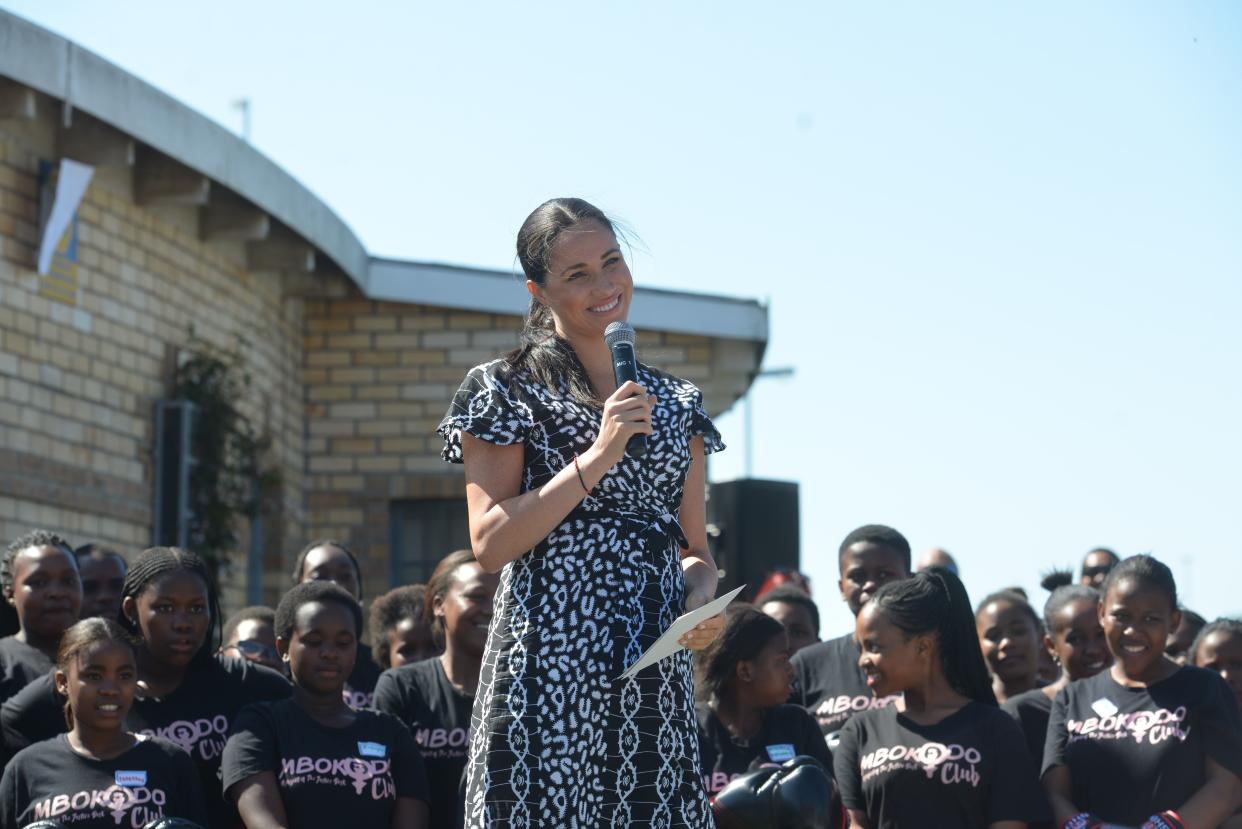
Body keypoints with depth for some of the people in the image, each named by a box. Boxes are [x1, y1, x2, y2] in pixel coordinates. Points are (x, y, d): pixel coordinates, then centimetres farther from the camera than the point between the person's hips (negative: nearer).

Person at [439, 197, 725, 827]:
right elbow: (490, 544, -8)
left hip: (656, 677, 5)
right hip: (547, 664, -5)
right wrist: (597, 458, -14)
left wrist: (701, 602, -3)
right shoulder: (506, 390, 2)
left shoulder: (675, 403, 17)